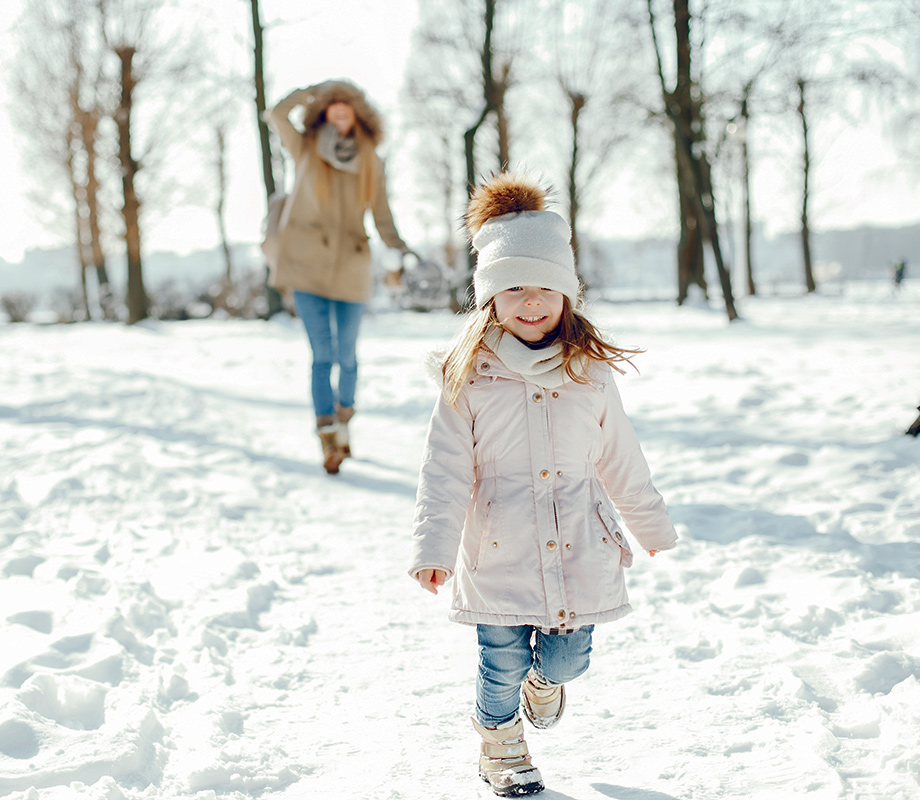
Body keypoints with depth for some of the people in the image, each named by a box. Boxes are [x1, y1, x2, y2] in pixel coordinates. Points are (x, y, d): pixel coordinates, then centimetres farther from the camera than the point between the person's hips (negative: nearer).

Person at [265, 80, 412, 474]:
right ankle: (329, 441, -8)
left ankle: (344, 418, 32)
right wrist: (313, 91, 2)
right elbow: (276, 114, -10)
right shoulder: (306, 148, 6)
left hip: (351, 268, 2)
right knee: (322, 354, -8)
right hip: (307, 264, -2)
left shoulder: (371, 163, 10)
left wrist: (398, 246, -12)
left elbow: (382, 217, 6)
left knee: (346, 355, 6)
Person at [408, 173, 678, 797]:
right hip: (499, 554, -2)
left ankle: (546, 676, 44)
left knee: (568, 657, 6)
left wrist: (652, 525, 22)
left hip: (579, 550, 2)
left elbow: (621, 457, 14)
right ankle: (501, 745, 36)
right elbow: (445, 470, -6)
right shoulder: (468, 377, -5)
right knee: (503, 664, 6)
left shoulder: (590, 373, 3)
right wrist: (434, 547, -14)